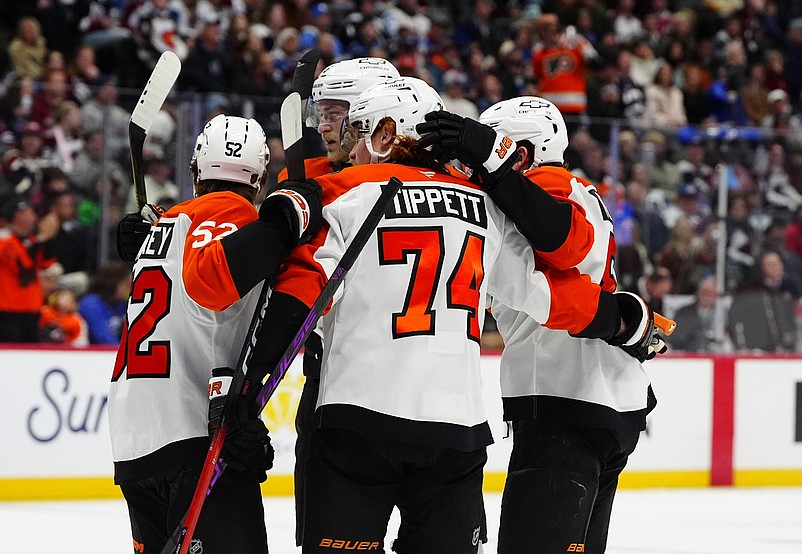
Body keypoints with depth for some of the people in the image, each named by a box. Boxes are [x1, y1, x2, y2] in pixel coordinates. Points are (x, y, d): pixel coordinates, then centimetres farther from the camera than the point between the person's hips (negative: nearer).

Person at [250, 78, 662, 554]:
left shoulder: (346, 193, 4)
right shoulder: (484, 204, 15)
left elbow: (301, 287, -7)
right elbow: (547, 291, 14)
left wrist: (250, 375, -9)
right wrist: (628, 321, 29)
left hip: (360, 415, -4)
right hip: (458, 426, 4)